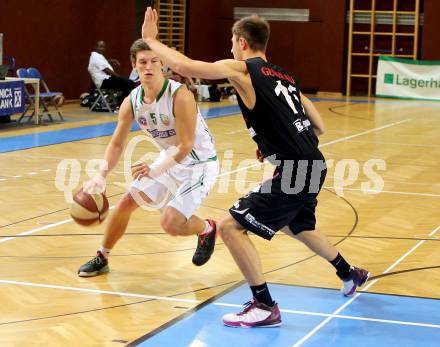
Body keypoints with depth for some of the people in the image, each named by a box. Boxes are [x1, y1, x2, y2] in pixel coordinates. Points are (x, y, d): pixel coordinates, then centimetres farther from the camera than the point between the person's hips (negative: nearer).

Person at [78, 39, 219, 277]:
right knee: (126, 202, 5)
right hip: (169, 158, 7)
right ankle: (102, 258, 26)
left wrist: (155, 171, -35)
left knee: (170, 223, -19)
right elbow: (117, 144, -2)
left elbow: (185, 146, -27)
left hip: (199, 163, -7)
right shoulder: (131, 102, -9)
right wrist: (101, 175, -18)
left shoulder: (180, 96, -29)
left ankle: (207, 229, 15)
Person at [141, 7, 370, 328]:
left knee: (232, 227, -4)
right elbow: (318, 127, 18)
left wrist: (151, 39, 0)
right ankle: (351, 274, 52)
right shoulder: (284, 76, 17)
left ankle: (265, 307, -2)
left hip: (294, 172, -9)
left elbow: (184, 66, -15)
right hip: (314, 166, 9)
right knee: (297, 226, 34)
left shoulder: (241, 69, -6)